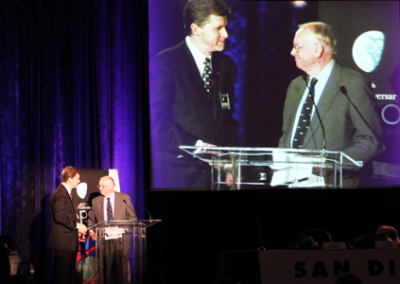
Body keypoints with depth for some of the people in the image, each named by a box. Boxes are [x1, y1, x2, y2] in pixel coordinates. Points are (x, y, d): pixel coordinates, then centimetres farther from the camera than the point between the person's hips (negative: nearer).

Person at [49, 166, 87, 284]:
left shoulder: (66, 193, 19)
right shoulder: (60, 194, -14)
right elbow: (60, 216, -23)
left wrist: (77, 231, 15)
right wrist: (77, 225, -16)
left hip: (68, 242, 11)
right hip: (62, 243, -11)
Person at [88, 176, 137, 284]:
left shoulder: (124, 198, 6)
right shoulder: (96, 201, 11)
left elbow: (132, 217, 6)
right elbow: (91, 219, 15)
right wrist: (91, 231, -3)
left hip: (121, 239, -1)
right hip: (104, 241, 1)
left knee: (121, 269, -3)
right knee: (107, 270, 1)